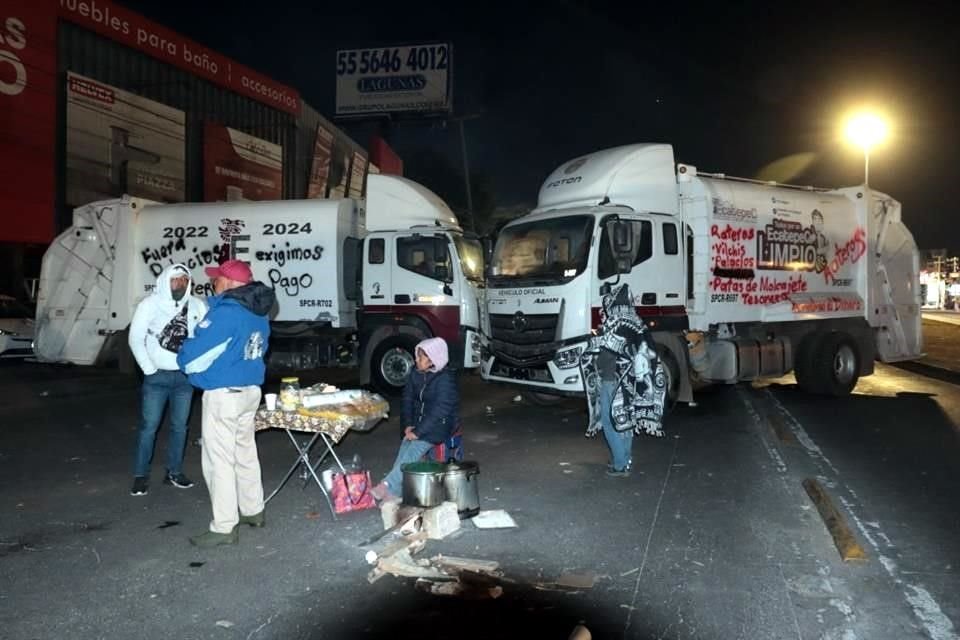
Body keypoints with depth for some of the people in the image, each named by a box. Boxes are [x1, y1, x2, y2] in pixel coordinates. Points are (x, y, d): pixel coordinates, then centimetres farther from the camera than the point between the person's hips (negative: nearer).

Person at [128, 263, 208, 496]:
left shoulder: (197, 306, 0)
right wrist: (149, 370, -8)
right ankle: (141, 476, 13)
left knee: (179, 426, 9)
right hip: (157, 376, -2)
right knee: (149, 426, 1)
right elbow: (136, 339, -5)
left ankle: (174, 472, 21)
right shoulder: (150, 304, -4)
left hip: (185, 376, 2)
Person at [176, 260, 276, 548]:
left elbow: (195, 353, -16)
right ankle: (253, 511, 31)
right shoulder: (259, 315, 8)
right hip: (251, 390, 9)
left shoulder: (225, 313, -20)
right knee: (245, 452, 19)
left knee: (219, 460, -1)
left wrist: (184, 359, 6)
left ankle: (224, 528, 4)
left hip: (224, 395, -9)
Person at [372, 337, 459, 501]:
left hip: (440, 424, -6)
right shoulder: (415, 374, 6)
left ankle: (388, 486, -27)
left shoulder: (446, 378, -16)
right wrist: (408, 425, -4)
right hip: (419, 422, 6)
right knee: (405, 445, -16)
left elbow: (440, 410, -20)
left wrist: (418, 432, -21)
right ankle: (394, 492, -21)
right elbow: (408, 399, 10)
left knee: (415, 448, -24)